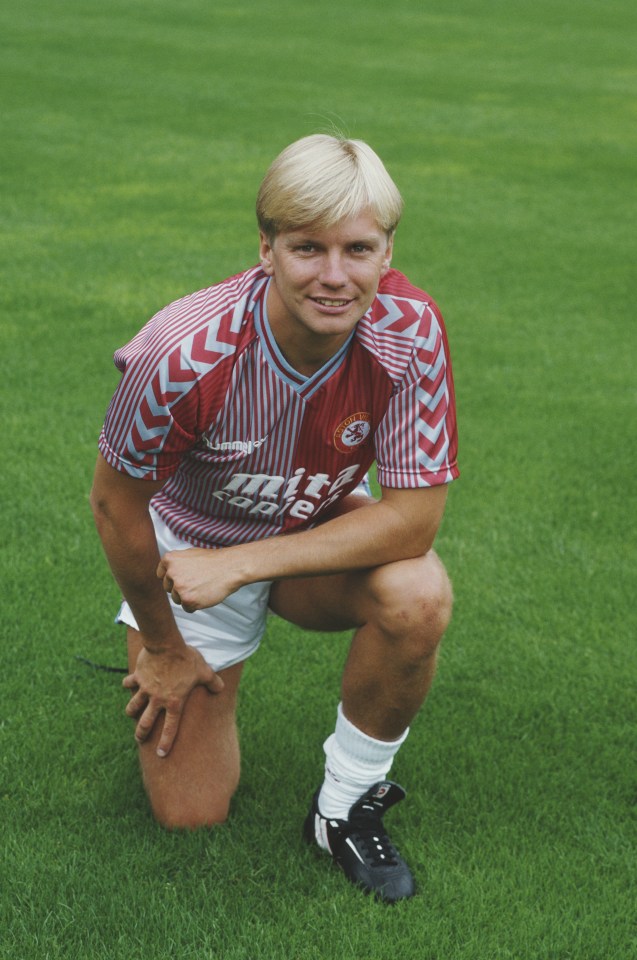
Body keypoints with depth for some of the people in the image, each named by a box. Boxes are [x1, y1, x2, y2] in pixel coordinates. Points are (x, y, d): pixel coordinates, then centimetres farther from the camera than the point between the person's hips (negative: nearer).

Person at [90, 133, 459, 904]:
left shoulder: (409, 330, -27)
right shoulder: (186, 353, -34)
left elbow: (415, 514, -26)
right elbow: (115, 501, -17)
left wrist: (239, 564, -31)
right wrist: (164, 647, -4)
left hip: (321, 535, 2)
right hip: (188, 547, -1)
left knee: (417, 595, -32)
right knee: (190, 814, -2)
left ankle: (346, 805, -7)